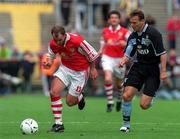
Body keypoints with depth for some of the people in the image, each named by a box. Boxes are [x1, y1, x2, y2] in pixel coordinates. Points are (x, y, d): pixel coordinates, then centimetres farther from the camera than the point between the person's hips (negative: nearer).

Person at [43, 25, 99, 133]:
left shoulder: (77, 41, -30)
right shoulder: (53, 44, -15)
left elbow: (91, 54, -14)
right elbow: (51, 55, 8)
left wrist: (92, 69, -1)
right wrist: (49, 62, -16)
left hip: (80, 72, -4)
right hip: (65, 68, 4)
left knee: (70, 102, -2)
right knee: (54, 92, -19)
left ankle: (79, 98, 38)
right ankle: (58, 124, -9)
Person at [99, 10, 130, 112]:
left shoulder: (124, 31, -4)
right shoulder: (105, 31, 5)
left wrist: (125, 44, -24)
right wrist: (101, 50, 4)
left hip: (119, 59, 0)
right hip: (107, 58, 0)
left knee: (119, 83, 13)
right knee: (108, 79, -23)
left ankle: (119, 100, 42)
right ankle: (110, 102, -14)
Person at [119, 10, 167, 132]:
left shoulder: (153, 33, -15)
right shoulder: (133, 36, 5)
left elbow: (163, 53, -16)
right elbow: (128, 54, 13)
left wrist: (163, 71, -21)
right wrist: (123, 61, -9)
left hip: (153, 69, -5)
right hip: (139, 66, 5)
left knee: (144, 105, -10)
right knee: (127, 96, -10)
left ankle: (151, 99, 27)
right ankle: (126, 125, 5)